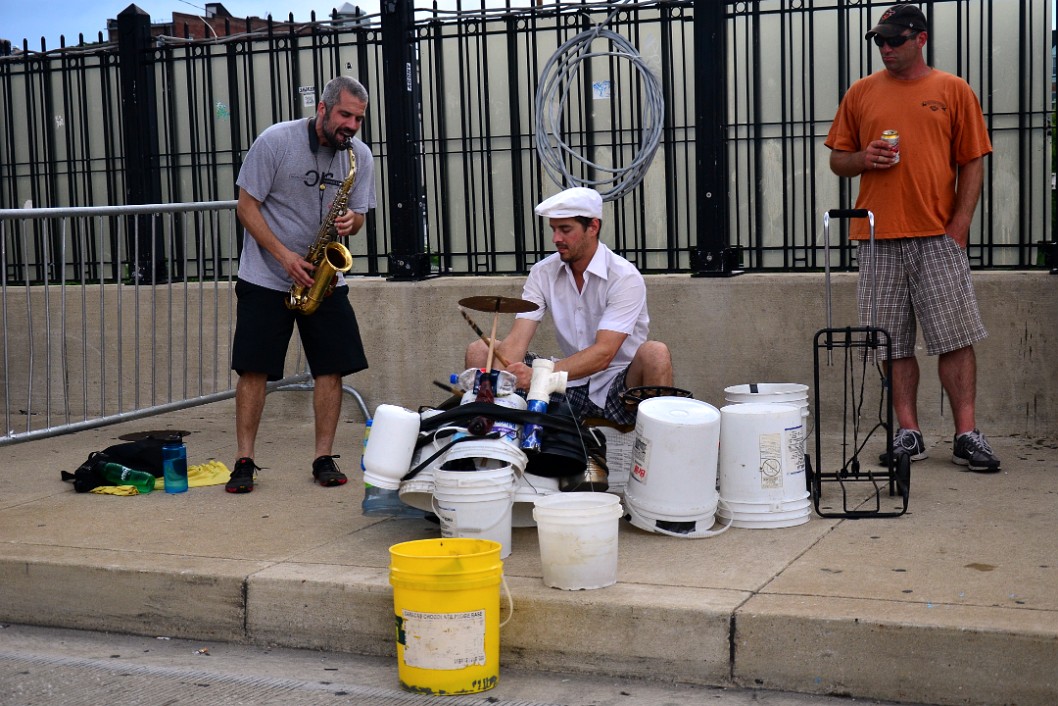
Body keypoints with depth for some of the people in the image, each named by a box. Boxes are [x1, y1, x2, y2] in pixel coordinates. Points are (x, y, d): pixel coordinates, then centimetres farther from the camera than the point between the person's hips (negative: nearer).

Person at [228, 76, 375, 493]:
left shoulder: (360, 155, 0)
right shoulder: (275, 141, -12)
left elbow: (358, 215, 8)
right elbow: (246, 206, -10)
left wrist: (350, 222, -17)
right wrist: (284, 255, -19)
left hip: (325, 277, 3)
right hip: (266, 277, -3)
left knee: (332, 367, -3)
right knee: (253, 368, -5)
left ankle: (324, 459, 6)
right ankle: (245, 462, 2)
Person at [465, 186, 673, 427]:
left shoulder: (625, 278, -16)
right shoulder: (543, 272, -1)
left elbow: (603, 353, -27)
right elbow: (517, 340, -10)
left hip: (618, 384, -4)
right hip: (570, 384, 4)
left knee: (654, 353, -36)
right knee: (479, 350, -7)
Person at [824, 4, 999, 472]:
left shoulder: (953, 91, 6)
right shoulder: (862, 93, 12)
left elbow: (972, 162, 5)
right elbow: (836, 160, 16)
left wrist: (960, 224, -6)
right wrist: (863, 159, -7)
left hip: (938, 237, -2)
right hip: (879, 237, 2)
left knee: (956, 338, -4)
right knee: (893, 342, 4)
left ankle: (966, 435, 1)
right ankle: (908, 434, 12)